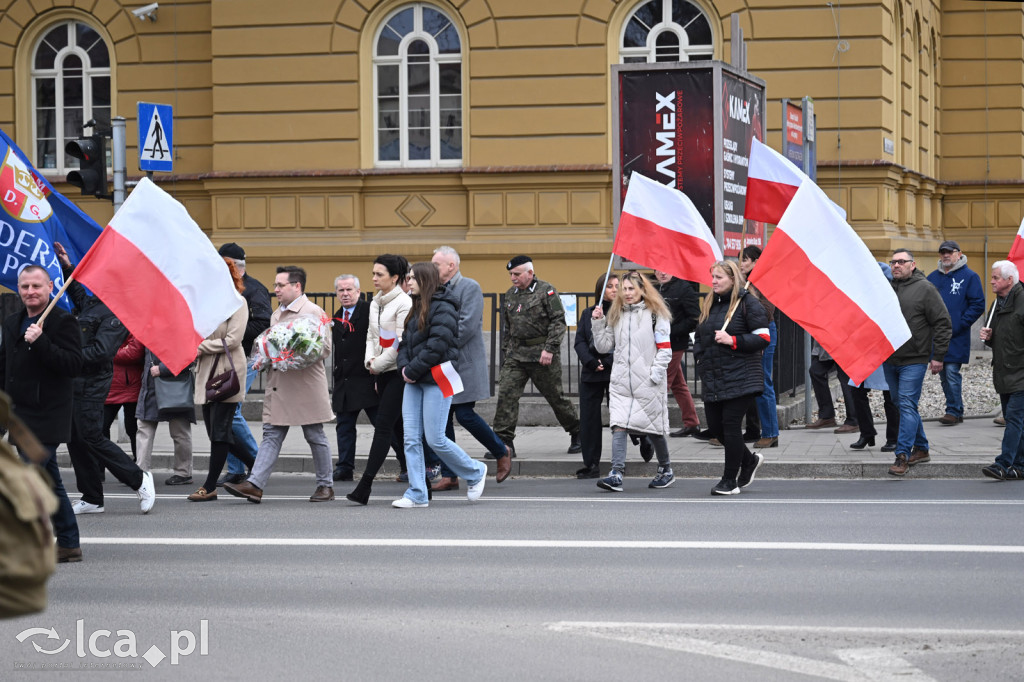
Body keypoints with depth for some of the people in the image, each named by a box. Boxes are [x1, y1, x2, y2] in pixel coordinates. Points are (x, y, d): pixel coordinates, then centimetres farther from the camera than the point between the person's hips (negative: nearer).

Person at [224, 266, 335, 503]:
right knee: (271, 435, -1)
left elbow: (325, 347, -11)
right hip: (278, 385, 7)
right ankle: (255, 485, -9)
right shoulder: (276, 314, 18)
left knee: (315, 436, 4)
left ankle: (325, 485, 15)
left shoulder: (313, 312, -6)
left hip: (306, 385, -7)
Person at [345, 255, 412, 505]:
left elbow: (401, 343, -16)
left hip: (398, 371, -8)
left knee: (383, 426, -11)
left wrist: (378, 364, -9)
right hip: (382, 372, 8)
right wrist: (370, 360, 0)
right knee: (397, 426, 11)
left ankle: (365, 485, -15)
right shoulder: (375, 303, 13)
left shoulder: (404, 304, -12)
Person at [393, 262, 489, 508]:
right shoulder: (416, 309, 18)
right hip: (414, 382, 8)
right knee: (411, 438, 1)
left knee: (435, 439, -7)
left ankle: (475, 472, 15)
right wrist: (404, 367, -2)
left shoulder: (443, 309, -10)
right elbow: (405, 342, 17)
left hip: (436, 381, -8)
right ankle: (417, 494, 4)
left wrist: (412, 370, -15)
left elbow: (437, 346, -19)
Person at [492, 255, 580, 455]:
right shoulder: (510, 294, 14)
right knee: (506, 394, -9)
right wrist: (506, 352, 17)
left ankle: (577, 434, 24)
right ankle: (504, 442, -8)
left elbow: (559, 321, -10)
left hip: (542, 354, -5)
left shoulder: (546, 291, -6)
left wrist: (550, 349, -18)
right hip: (516, 354, 5)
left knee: (555, 396, 4)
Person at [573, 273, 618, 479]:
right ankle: (591, 465, 6)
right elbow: (579, 341, 6)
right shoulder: (588, 313, 12)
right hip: (591, 373, 3)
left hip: (616, 371, -3)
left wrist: (608, 362, -14)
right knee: (589, 419, 1)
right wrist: (591, 362, -9)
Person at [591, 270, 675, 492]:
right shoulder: (616, 315, 14)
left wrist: (656, 373, -13)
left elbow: (665, 348, -4)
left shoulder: (655, 314, -1)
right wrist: (598, 322, 3)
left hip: (648, 382, -4)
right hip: (621, 381, 4)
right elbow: (603, 346, 14)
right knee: (619, 425, -11)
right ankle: (616, 475, -18)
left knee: (653, 427, 6)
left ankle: (666, 471, 25)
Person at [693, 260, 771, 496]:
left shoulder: (747, 303, -6)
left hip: (740, 377, -7)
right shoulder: (709, 304, 15)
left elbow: (763, 337, -10)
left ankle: (730, 480, 1)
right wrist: (700, 358, 12)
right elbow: (699, 336, 28)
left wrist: (733, 341, -18)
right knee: (715, 425, 7)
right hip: (713, 379, 7)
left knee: (730, 424, -8)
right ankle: (749, 460, 30)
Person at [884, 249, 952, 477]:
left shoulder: (925, 289, -6)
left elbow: (943, 323, -6)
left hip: (913, 361, -6)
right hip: (889, 360, 6)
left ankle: (902, 455, -12)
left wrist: (938, 357, -9)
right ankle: (921, 449, 24)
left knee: (907, 405, -11)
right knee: (904, 405, 13)